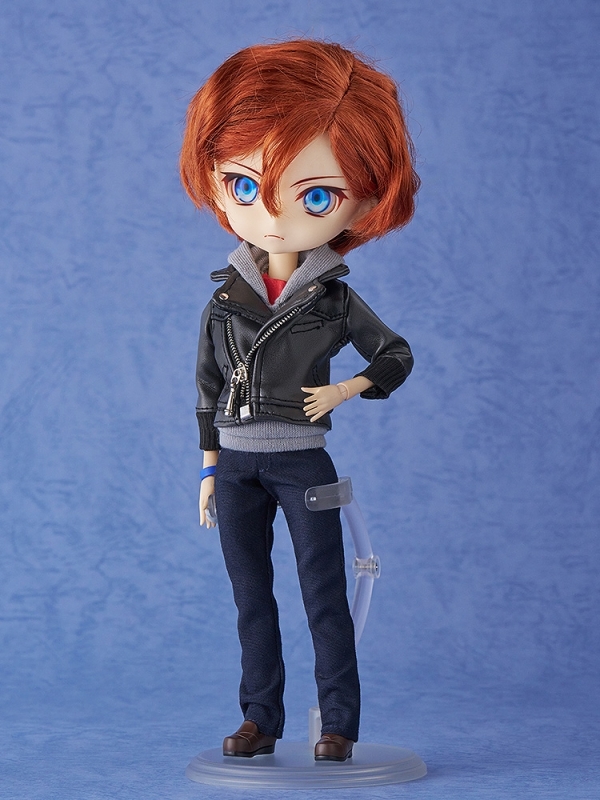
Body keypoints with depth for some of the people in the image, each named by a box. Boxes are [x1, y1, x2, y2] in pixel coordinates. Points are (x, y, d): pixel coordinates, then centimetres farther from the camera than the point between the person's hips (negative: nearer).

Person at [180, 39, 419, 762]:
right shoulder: (225, 299, 1)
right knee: (251, 598, 9)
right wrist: (209, 467, 6)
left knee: (324, 595, 1)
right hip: (238, 466, 3)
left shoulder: (335, 300, -5)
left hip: (303, 464, -3)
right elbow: (209, 388, 8)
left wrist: (347, 390, -8)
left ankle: (338, 724, 8)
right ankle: (261, 720, 18)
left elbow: (398, 355, 8)